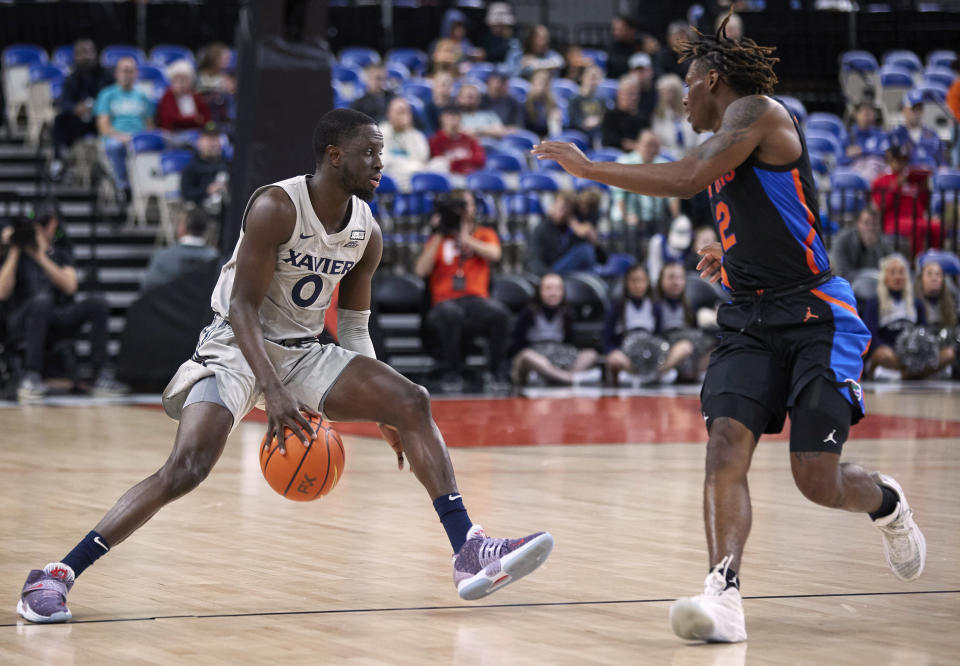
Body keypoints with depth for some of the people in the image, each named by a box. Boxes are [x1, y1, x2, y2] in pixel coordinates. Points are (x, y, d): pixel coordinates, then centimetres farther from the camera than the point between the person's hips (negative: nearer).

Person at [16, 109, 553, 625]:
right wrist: (273, 391, -34)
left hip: (304, 353, 7)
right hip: (236, 349, -6)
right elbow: (242, 308, -22)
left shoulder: (367, 235, 1)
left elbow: (354, 329, 13)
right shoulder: (276, 207, -19)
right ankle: (57, 576, -20)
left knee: (412, 404, -9)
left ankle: (469, 552, -8)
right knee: (187, 467, -26)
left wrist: (380, 413, 7)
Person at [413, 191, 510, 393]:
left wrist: (465, 238, -5)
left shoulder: (484, 234, 23)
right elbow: (421, 270, 4)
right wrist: (438, 236, 1)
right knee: (450, 313, -41)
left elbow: (494, 254, -1)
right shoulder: (438, 238, 21)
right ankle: (451, 374, -24)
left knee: (498, 311, -36)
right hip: (445, 302, -1)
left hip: (477, 299, 1)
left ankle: (497, 372, -17)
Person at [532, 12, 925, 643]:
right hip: (749, 321, 8)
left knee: (817, 480, -9)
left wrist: (589, 167, -14)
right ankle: (725, 595, -29)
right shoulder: (727, 145, 20)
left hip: (815, 317, -8)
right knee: (726, 444, -17)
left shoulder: (760, 113, -8)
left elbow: (686, 180, -21)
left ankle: (887, 504, 25)